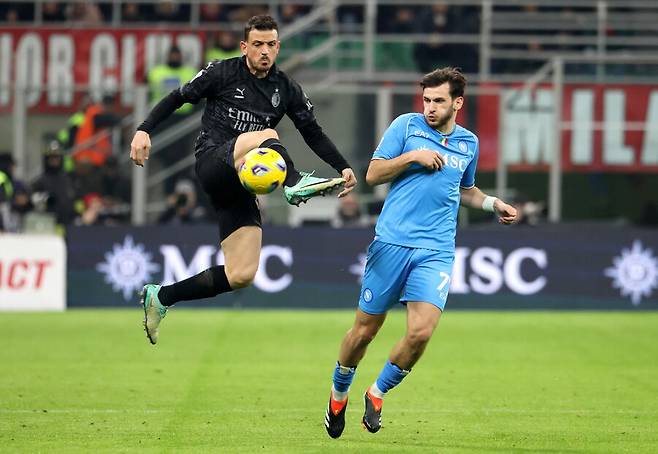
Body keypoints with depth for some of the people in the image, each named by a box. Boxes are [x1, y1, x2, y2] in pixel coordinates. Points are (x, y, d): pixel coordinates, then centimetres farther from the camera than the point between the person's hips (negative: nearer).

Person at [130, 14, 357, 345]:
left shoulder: (286, 89, 12)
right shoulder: (223, 73, 1)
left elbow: (313, 134, 14)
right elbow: (177, 99, 4)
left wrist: (343, 168, 1)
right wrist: (144, 130, -8)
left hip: (237, 184, 5)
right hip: (212, 161, -5)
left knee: (241, 275, -4)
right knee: (266, 136, -33)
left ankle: (160, 298, 12)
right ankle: (295, 184, -61)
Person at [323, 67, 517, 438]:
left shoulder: (469, 143, 14)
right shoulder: (407, 125, 2)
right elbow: (373, 174, 0)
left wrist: (495, 204, 15)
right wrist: (412, 156, -11)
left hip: (436, 252, 2)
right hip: (392, 243, -2)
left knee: (421, 332, -15)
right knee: (366, 328, 4)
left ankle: (378, 393, 9)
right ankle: (339, 393, 29)